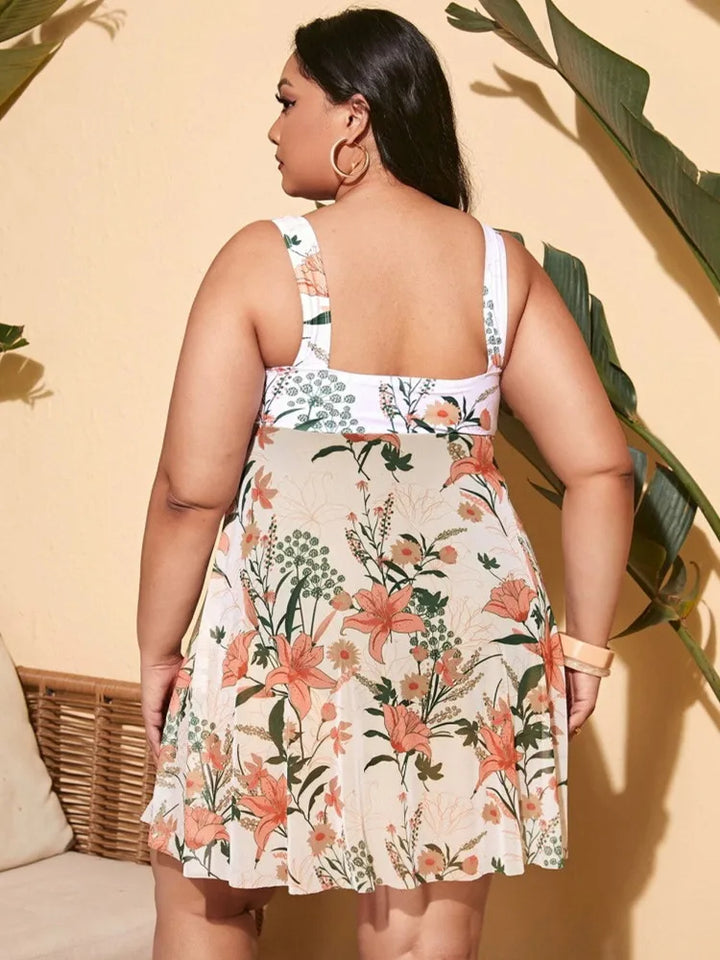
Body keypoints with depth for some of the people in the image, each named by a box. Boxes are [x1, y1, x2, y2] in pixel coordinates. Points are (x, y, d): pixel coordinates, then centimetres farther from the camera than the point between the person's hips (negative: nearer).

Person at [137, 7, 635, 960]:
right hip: (467, 629, 4)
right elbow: (600, 466, 1)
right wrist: (584, 641, 9)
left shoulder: (263, 259, -7)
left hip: (292, 631, -3)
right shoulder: (505, 265, 4)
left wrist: (158, 650, 2)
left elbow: (193, 488, -10)